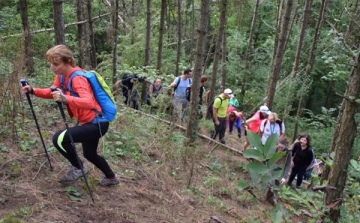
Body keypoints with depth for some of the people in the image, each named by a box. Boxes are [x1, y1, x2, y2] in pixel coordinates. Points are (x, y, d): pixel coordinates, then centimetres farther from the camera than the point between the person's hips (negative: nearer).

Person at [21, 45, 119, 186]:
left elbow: (89, 102, -40)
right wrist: (33, 91, -4)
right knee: (89, 154, 23)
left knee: (59, 139, -17)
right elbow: (52, 93, 14)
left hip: (97, 123, -10)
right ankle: (111, 178, 44)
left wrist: (65, 99, -54)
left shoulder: (77, 78, -26)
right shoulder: (62, 75, 2)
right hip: (89, 122, 10)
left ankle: (78, 168, 8)